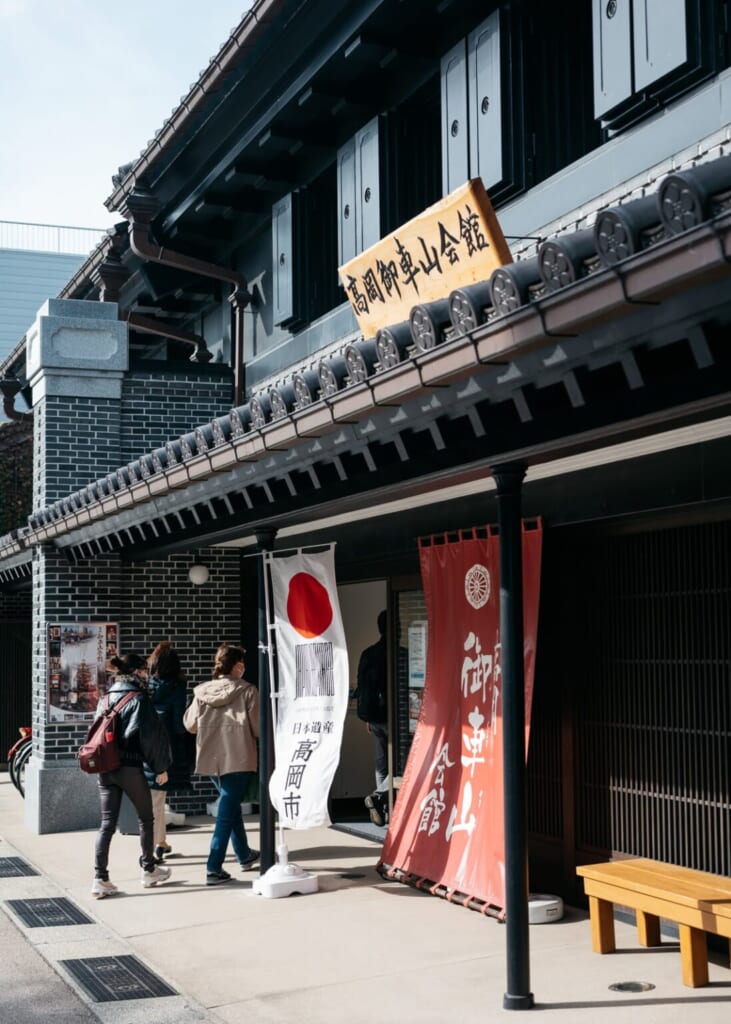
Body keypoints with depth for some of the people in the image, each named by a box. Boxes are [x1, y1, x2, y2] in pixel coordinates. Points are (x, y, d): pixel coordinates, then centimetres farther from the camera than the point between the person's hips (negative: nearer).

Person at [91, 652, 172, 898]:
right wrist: (161, 767, -2)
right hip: (130, 767, -5)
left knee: (107, 822, 5)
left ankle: (100, 879, -4)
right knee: (146, 818, 13)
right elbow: (151, 734, -9)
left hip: (104, 767, 5)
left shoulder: (105, 698, 11)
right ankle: (149, 870, 23)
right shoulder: (138, 699, -8)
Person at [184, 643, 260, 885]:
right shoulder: (247, 691, -10)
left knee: (231, 805, 23)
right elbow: (258, 728, -10)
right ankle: (213, 869, -6)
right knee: (226, 813, -2)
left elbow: (190, 724, 9)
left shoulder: (202, 692, 1)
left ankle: (244, 855, 38)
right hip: (239, 759, -5)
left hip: (211, 759, 5)